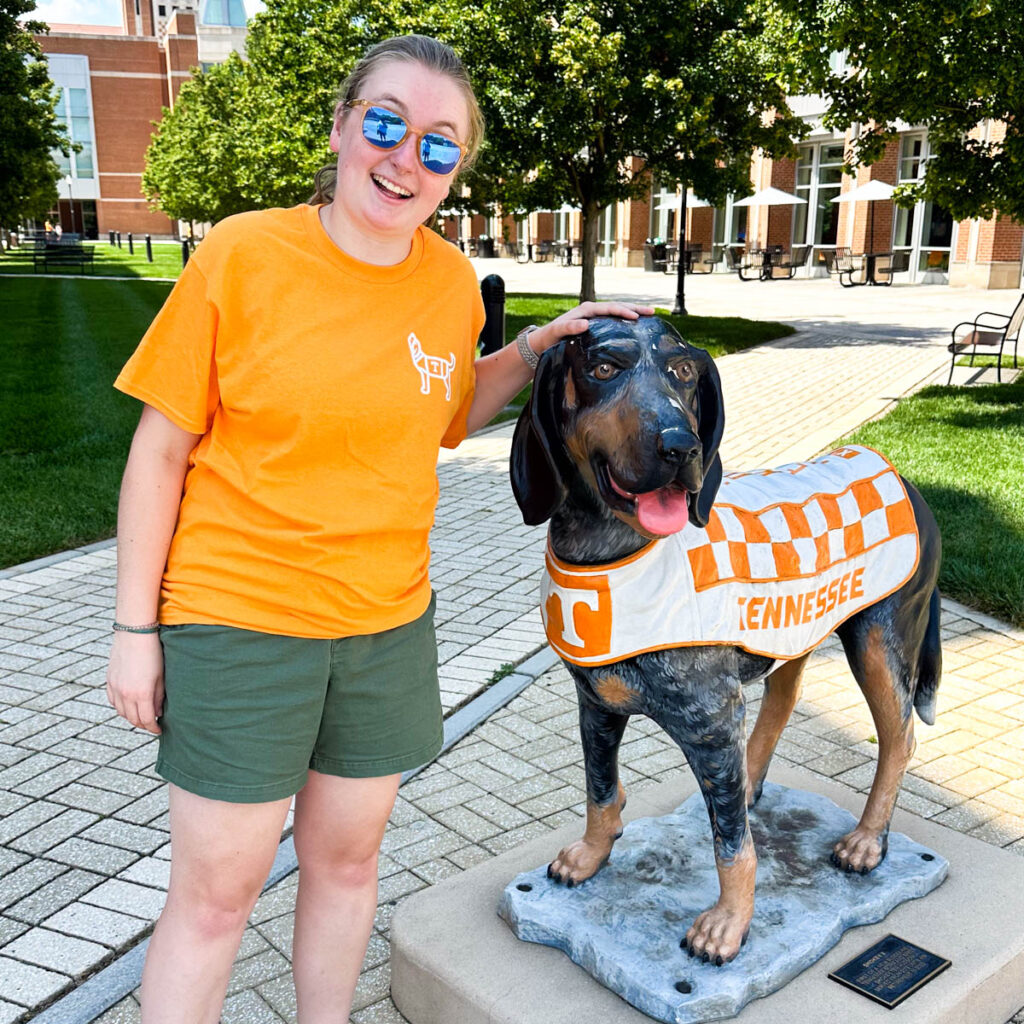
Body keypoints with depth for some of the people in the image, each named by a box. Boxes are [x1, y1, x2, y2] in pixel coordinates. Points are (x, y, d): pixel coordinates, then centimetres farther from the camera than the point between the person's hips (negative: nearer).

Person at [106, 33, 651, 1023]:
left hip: (389, 621, 4)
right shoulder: (243, 252, -12)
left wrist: (539, 346, 3)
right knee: (215, 894, 8)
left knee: (347, 862, 19)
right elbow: (161, 449, -7)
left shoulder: (451, 280, 0)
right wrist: (135, 627, -7)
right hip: (237, 616, -4)